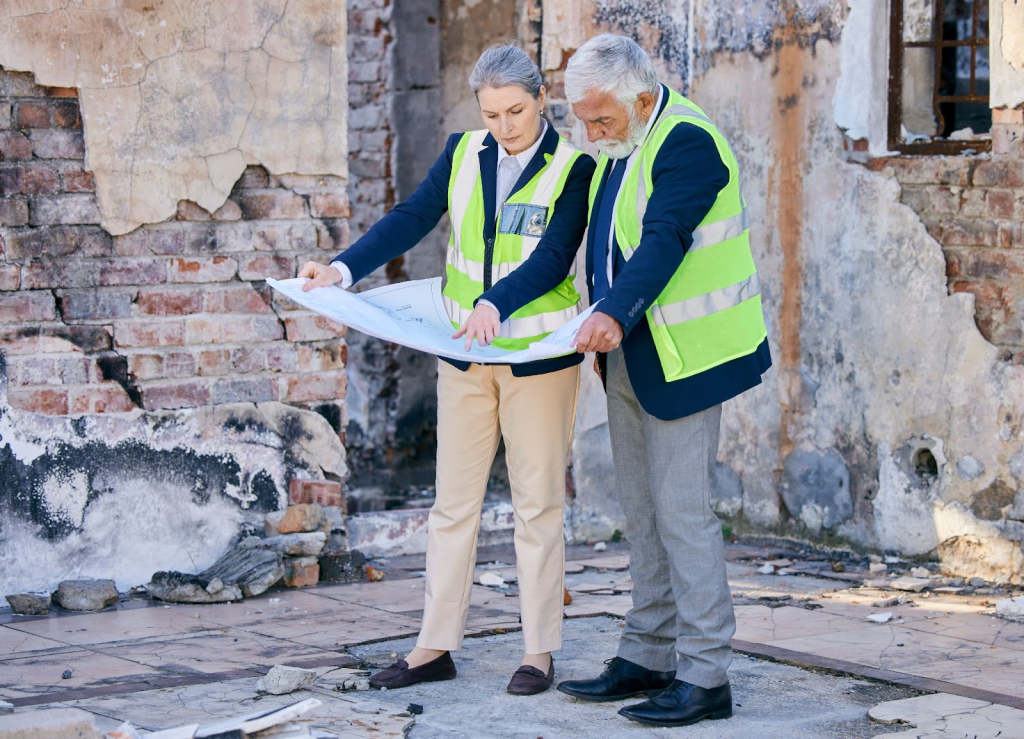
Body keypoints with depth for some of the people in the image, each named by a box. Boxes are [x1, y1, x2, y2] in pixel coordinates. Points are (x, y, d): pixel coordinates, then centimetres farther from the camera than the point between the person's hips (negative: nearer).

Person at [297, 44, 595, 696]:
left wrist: (496, 305, -34)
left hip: (539, 354, -4)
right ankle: (436, 648, 13)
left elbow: (554, 257, -18)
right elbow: (411, 220, -3)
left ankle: (540, 652, 10)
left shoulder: (574, 168, -8)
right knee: (454, 502, 7)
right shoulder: (463, 153, 4)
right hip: (465, 354, 4)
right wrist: (344, 270, -18)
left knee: (538, 504, 3)